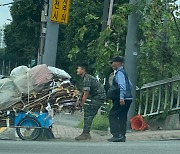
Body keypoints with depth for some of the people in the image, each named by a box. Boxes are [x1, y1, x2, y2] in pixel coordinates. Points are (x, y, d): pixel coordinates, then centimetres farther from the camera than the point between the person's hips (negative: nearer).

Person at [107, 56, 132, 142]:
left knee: (112, 115, -7)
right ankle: (122, 136, 14)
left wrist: (121, 97, -31)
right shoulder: (123, 72, 20)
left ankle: (117, 135, -13)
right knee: (122, 117, 12)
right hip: (128, 99, 10)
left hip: (122, 100, -10)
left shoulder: (119, 73, -11)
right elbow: (130, 85, 26)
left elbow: (122, 85, -24)